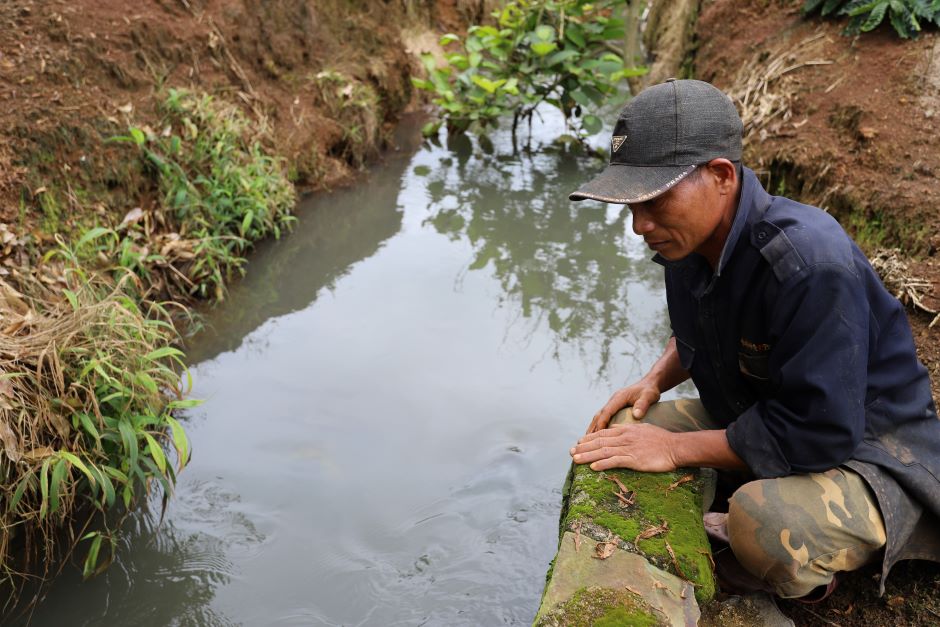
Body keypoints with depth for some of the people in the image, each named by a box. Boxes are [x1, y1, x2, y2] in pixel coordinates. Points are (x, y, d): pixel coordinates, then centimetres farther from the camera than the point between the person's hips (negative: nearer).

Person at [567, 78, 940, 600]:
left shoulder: (809, 264, -33)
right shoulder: (687, 239, -7)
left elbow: (818, 432, -32)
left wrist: (676, 447, -26)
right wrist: (655, 380, -5)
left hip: (863, 450, -7)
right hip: (753, 415, 8)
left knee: (767, 526, -37)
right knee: (616, 436, 1)